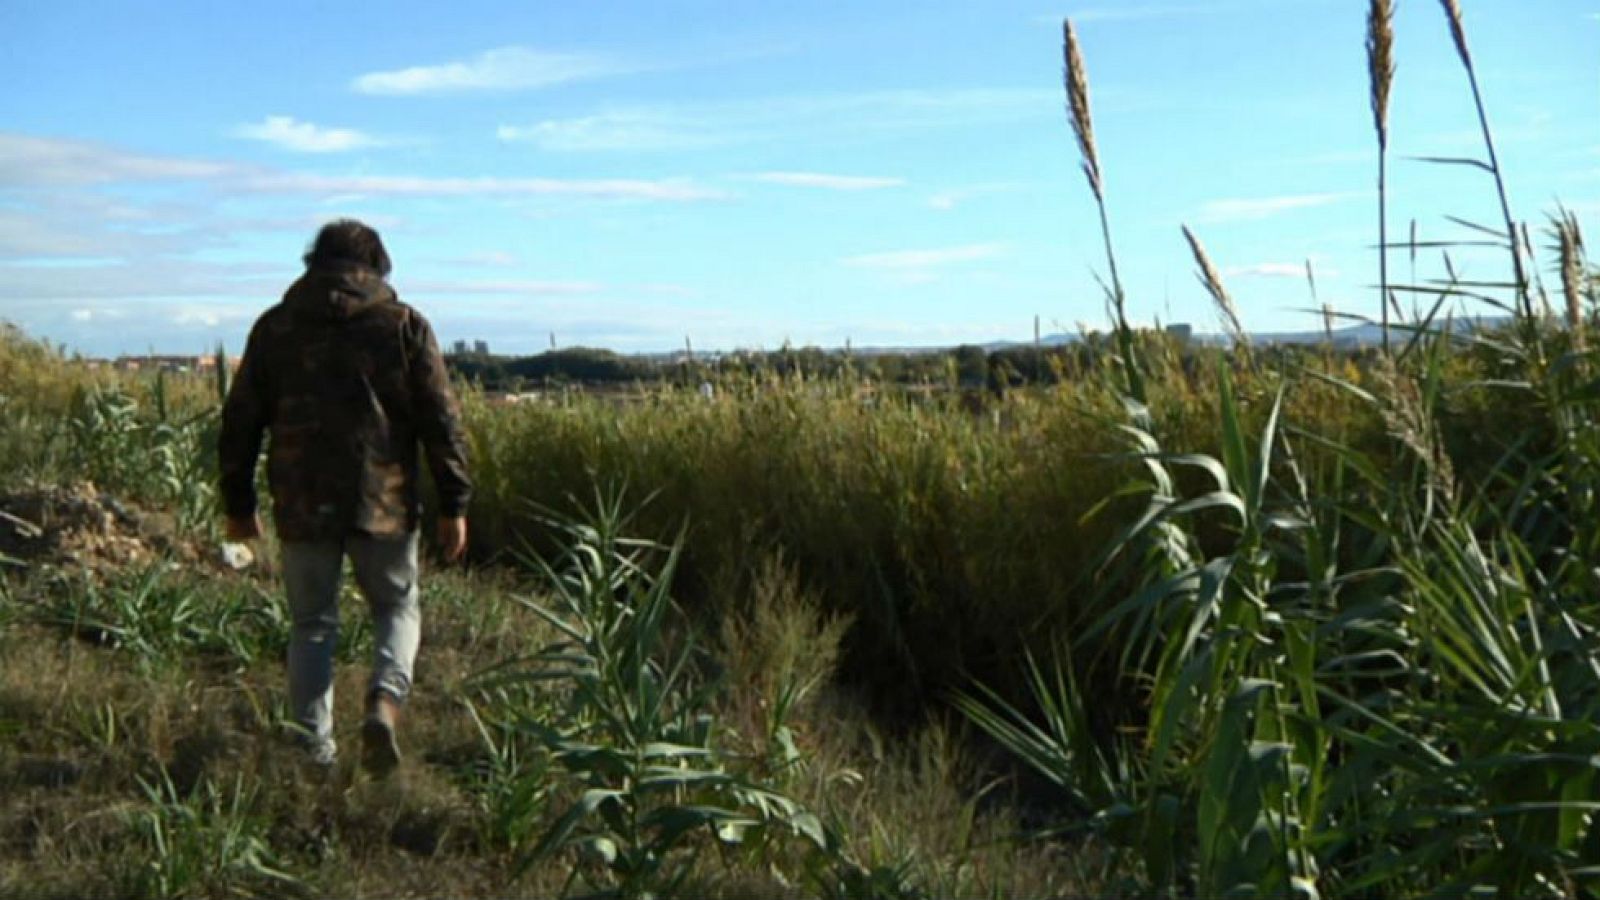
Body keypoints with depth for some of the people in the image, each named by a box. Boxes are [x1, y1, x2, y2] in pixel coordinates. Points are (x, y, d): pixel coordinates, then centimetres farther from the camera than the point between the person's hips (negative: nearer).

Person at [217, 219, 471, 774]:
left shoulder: (275, 327, 8)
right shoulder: (404, 325, 2)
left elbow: (239, 422, 9)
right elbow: (441, 421, -2)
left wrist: (238, 504, 18)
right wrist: (454, 505, 2)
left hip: (302, 506, 1)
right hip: (384, 503, -1)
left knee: (311, 624, 13)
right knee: (397, 608, 16)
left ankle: (316, 753, 11)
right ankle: (385, 702, -9)